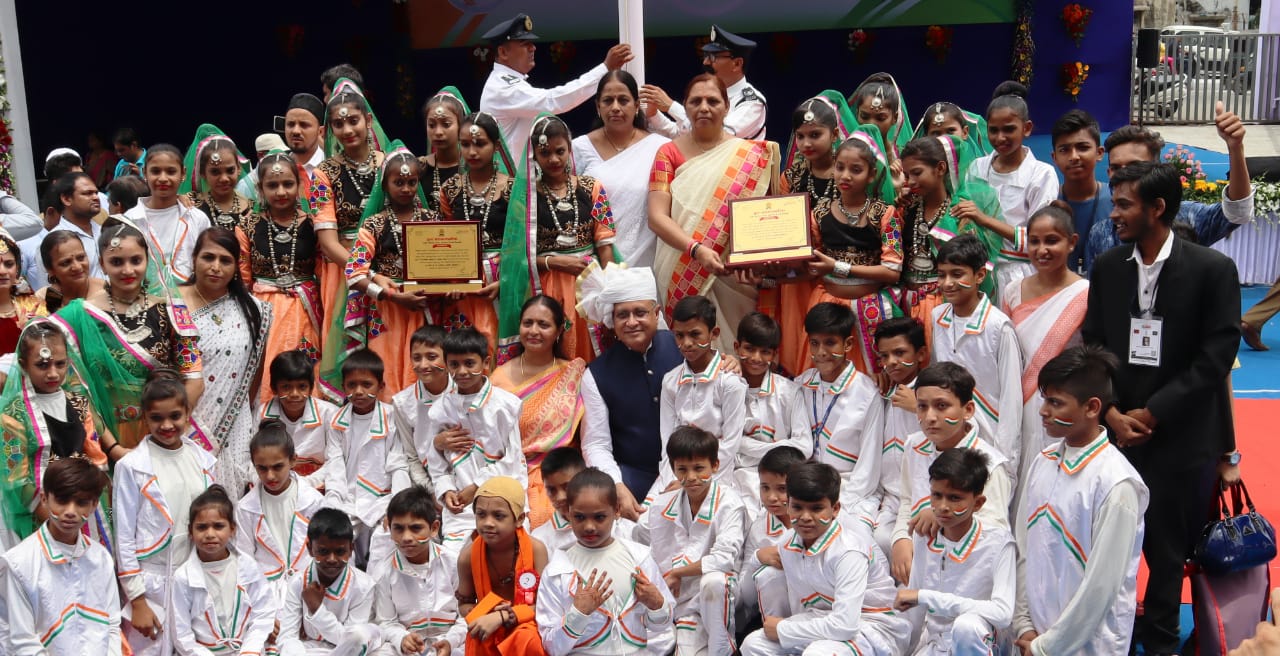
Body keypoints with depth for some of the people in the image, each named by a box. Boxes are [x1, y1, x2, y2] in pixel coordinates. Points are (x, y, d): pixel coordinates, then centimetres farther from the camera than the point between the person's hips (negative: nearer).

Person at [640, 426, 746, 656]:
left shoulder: (729, 503, -11)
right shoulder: (663, 505, 2)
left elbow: (724, 557, -21)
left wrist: (676, 573, -13)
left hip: (719, 592, -3)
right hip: (683, 601, 3)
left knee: (713, 581, -38)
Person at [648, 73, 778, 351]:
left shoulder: (750, 154, 6)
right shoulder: (669, 153, 4)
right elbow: (657, 217, -5)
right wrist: (696, 249, -21)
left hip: (735, 278, 1)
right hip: (683, 274, 0)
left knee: (735, 344, 1)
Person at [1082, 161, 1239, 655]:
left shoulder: (1212, 270, -6)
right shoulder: (1107, 267, 5)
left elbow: (1216, 357, -9)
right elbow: (1092, 346, 7)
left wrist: (1150, 414, -11)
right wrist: (1111, 413, -6)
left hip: (1181, 438, -3)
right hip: (1115, 430, 3)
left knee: (1169, 546, 8)